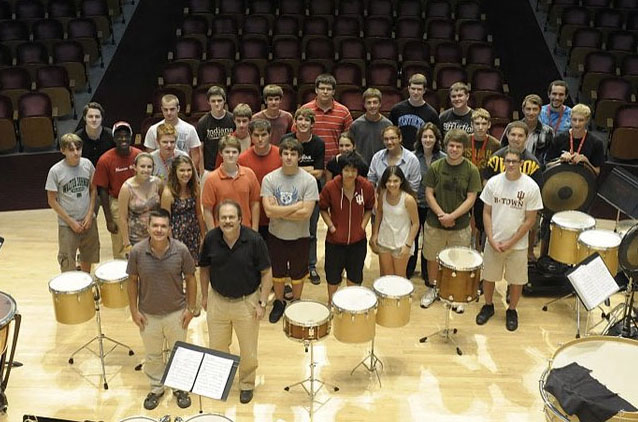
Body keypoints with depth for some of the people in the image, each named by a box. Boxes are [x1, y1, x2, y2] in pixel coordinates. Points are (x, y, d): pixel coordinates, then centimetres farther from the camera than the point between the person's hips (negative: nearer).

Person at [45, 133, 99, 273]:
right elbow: (52, 201, -8)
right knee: (67, 265, 2)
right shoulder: (56, 171, -14)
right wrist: (71, 222, -11)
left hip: (88, 221, 4)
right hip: (67, 225, -4)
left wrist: (90, 215, -4)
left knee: (87, 258, 19)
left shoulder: (87, 164, -5)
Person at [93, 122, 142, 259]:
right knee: (119, 249, 6)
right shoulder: (105, 160, -12)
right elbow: (103, 191, -7)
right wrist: (109, 219, -9)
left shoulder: (140, 155, -5)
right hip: (117, 205, -2)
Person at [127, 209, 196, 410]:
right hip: (148, 315, 1)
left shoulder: (181, 250, -19)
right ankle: (156, 388, 44)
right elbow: (133, 280, -4)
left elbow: (190, 278, -6)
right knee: (152, 356, 20)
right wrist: (134, 310, -2)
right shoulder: (137, 251, -17)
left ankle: (180, 387, 42)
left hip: (176, 313, 0)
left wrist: (190, 308, -4)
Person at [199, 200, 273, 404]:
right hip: (218, 301, 2)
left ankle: (247, 384, 38)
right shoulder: (211, 238, -12)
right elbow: (204, 268, 4)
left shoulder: (254, 240, -20)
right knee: (216, 348, 17)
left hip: (247, 302, -2)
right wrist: (204, 295, 6)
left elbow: (266, 273, -12)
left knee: (248, 351, 13)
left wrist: (262, 302, -13)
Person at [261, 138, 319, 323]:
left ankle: (296, 302, 42)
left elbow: (306, 212, -22)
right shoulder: (269, 179, -11)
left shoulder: (309, 180, -15)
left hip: (300, 237, -1)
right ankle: (279, 303, 43)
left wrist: (279, 211, -20)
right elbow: (269, 211, -20)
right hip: (276, 236, 1)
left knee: (298, 273, 18)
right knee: (277, 273, 20)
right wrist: (297, 206, -20)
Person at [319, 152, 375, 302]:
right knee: (333, 276, 16)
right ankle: (331, 302, 39)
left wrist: (363, 225, -7)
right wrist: (331, 226, -11)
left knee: (355, 276, 17)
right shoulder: (330, 187, -18)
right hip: (335, 240, -1)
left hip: (358, 240, 1)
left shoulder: (367, 187, -13)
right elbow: (323, 208, -2)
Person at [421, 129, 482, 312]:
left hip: (460, 225, -1)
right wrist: (441, 215, -14)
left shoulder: (471, 170, -7)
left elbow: (471, 198, -8)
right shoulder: (435, 167, -2)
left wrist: (452, 216, -17)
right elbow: (429, 194, -2)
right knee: (432, 258, 14)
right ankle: (432, 288, 35)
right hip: (434, 223, 1)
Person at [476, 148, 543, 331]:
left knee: (516, 280, 12)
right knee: (488, 276, 15)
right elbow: (486, 212, 0)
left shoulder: (531, 187, -12)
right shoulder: (493, 182, -6)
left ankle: (512, 311, 34)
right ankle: (488, 306, 38)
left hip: (517, 245, -2)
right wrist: (491, 239, -9)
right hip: (493, 242, 2)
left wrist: (510, 243, -12)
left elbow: (530, 220, -9)